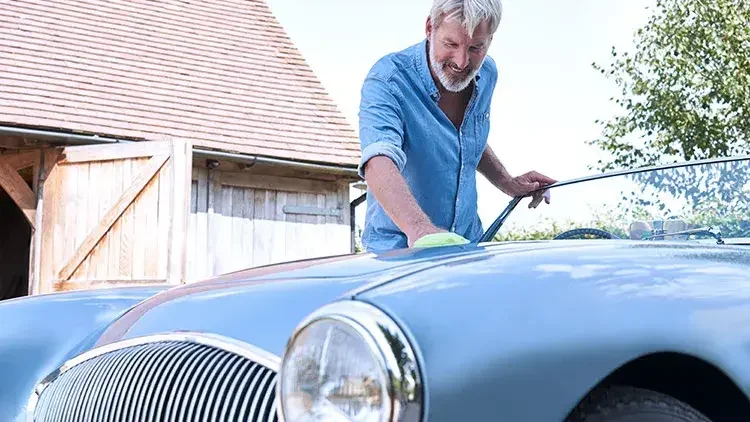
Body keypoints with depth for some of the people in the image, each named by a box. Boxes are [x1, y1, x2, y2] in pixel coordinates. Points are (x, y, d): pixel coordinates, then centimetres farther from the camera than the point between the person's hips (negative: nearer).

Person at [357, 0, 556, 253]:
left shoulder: (486, 74, 2)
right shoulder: (387, 80, -21)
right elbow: (379, 163, -38)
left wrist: (507, 183, 8)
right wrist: (418, 229, -53)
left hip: (469, 243, 6)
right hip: (399, 249, -5)